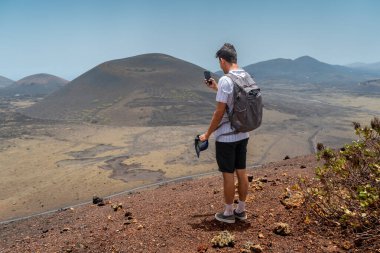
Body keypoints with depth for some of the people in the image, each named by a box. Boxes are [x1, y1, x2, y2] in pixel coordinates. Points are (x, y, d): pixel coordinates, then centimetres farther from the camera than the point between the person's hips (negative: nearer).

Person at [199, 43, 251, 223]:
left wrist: (207, 134, -8)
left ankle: (228, 213, 19)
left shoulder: (225, 80, -19)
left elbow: (219, 112, -19)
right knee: (241, 173, 15)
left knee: (228, 175, 5)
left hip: (226, 137, -8)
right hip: (243, 135, 8)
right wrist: (216, 88, 21)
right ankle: (241, 210, 29)